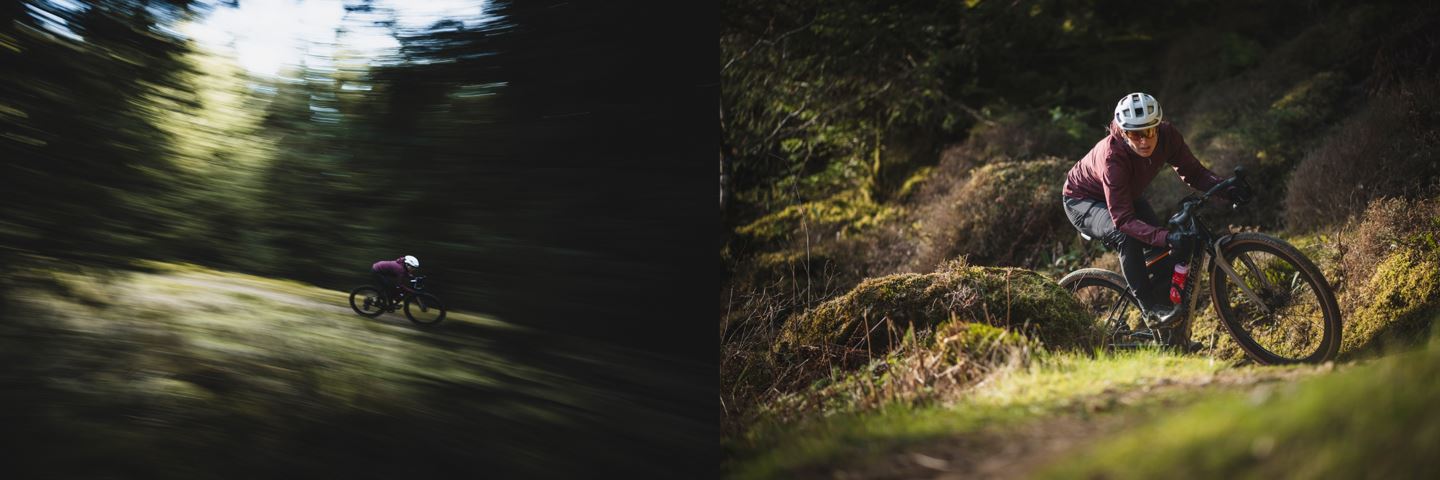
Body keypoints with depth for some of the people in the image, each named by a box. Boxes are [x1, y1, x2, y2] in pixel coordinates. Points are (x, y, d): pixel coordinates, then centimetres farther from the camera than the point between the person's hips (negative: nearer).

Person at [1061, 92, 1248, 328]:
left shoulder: (1167, 136, -25)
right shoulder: (1112, 157, -41)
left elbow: (1193, 171, -12)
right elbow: (1123, 220, -42)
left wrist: (1225, 187, -31)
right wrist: (1166, 238, -55)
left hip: (1127, 195, 6)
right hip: (1082, 201, -6)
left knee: (1165, 248, -10)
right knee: (1126, 237, -35)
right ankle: (1151, 310, -24)